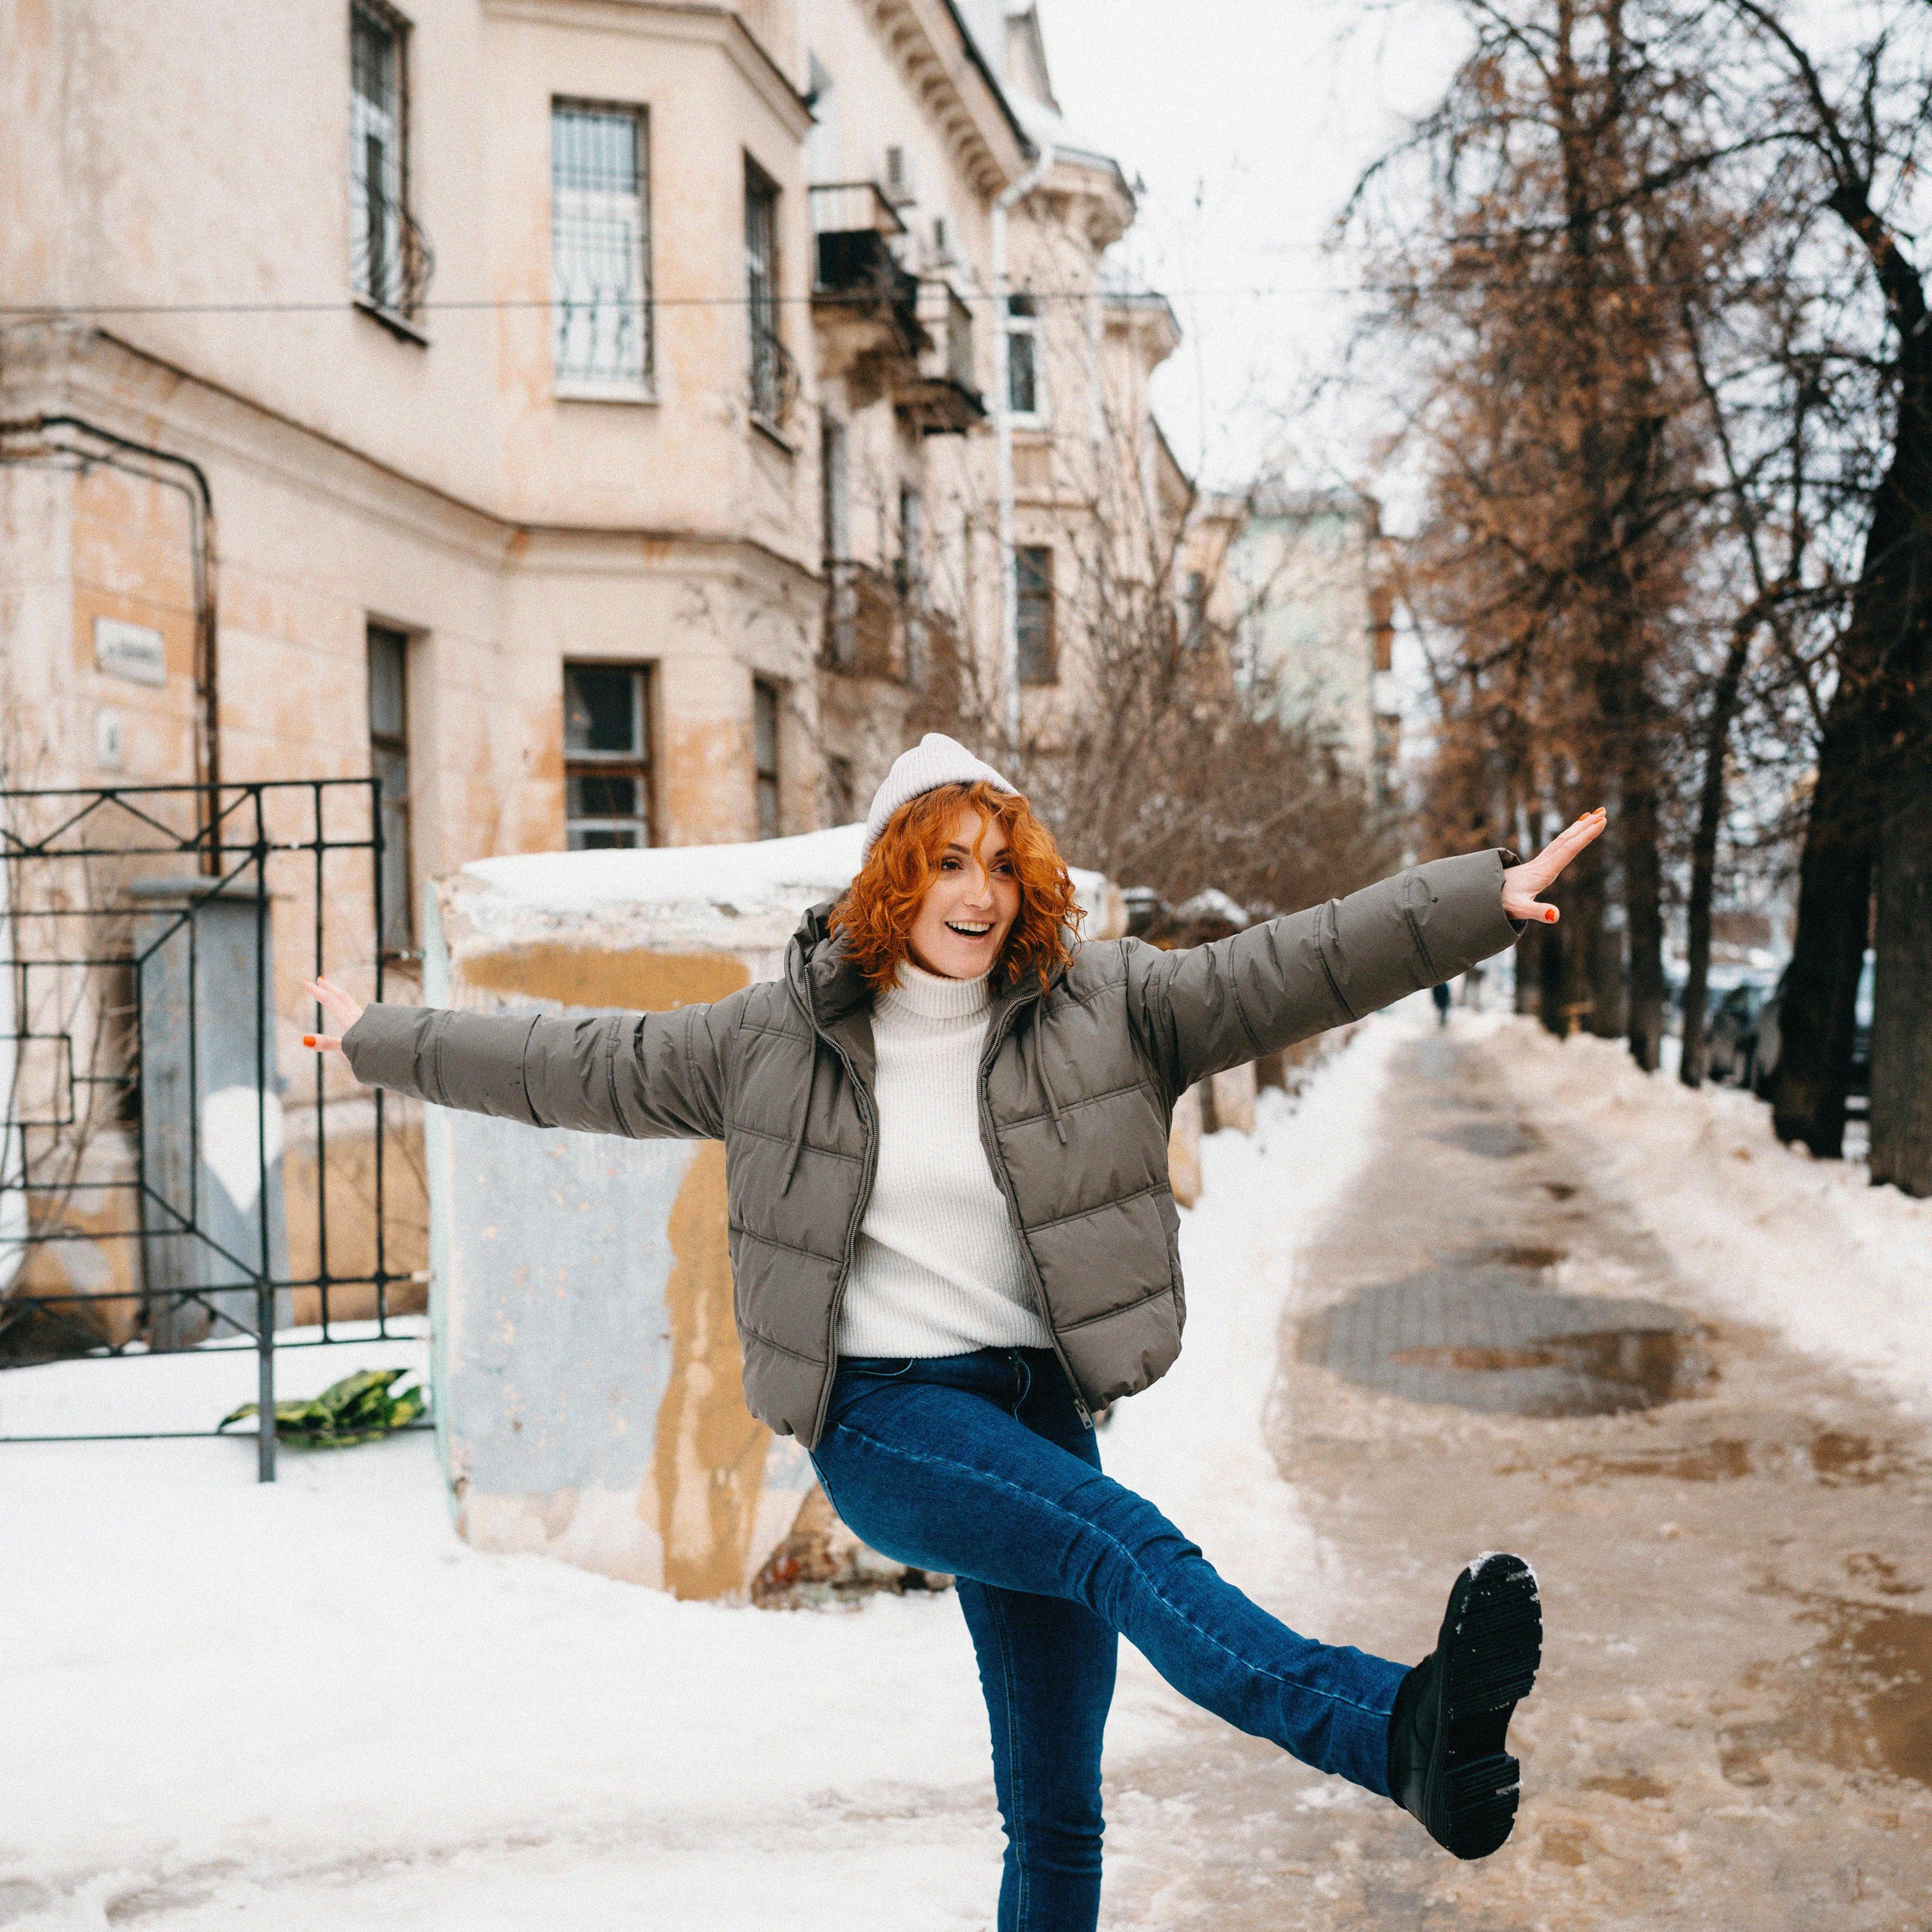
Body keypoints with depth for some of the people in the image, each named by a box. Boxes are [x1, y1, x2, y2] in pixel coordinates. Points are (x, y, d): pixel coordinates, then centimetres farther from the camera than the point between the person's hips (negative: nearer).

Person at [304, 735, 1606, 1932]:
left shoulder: (1102, 1004, 4)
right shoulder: (780, 1035, 4)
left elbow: (1290, 966, -3)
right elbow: (586, 1066, 14)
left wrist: (1490, 898, -11)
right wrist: (382, 1040, 21)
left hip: (1035, 1407, 3)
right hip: (883, 1414, -3)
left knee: (1057, 1807, 5)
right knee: (1130, 1545, -32)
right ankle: (1404, 1734, -52)